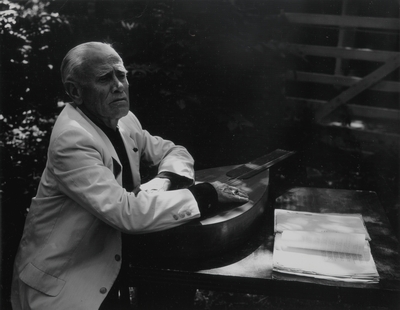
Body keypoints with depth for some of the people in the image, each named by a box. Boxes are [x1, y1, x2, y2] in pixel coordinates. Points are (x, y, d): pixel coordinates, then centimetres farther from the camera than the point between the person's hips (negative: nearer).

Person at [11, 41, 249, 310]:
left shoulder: (123, 119, -1)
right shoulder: (71, 140, -24)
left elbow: (173, 152, 8)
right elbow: (128, 213, -29)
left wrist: (160, 185, -14)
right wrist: (206, 194, -23)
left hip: (112, 256, 7)